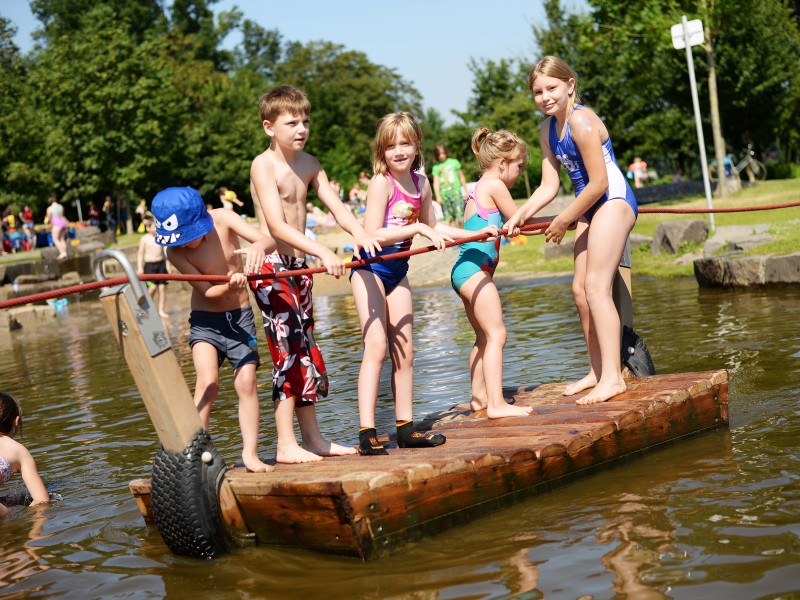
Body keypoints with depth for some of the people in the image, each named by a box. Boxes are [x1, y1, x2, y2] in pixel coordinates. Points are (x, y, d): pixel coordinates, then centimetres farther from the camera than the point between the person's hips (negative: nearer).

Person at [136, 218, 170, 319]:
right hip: (150, 265, -3)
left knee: (162, 287, 1)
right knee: (153, 287, -13)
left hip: (161, 264, 4)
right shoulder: (144, 239, -2)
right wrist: (139, 267, -5)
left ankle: (161, 310, 8)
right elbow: (140, 254, 0)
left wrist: (167, 265, 11)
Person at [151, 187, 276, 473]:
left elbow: (269, 240, -21)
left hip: (240, 316, 2)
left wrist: (258, 247, -45)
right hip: (205, 320, -2)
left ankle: (250, 453, 3)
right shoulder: (175, 252, -16)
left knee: (246, 382, -7)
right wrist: (230, 287, -41)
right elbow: (207, 290, -19)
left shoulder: (223, 218, -13)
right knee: (208, 383, -20)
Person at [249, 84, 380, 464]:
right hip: (273, 266, -8)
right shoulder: (263, 165, -13)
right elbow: (277, 226, -23)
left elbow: (335, 205, -1)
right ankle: (286, 445, -2)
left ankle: (312, 438, 20)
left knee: (307, 352, 12)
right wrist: (323, 252, -33)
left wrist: (358, 232, -22)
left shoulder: (308, 164, 9)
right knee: (289, 351, -8)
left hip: (300, 266, 8)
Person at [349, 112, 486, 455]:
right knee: (376, 346, -15)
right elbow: (373, 234, -24)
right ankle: (367, 433, -17)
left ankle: (405, 428, 17)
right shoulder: (381, 182, -16)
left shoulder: (421, 184, 5)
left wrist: (477, 234, 21)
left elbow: (433, 228, 21)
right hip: (370, 268, -7)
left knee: (404, 350, 9)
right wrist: (418, 228, -25)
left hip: (397, 271, 7)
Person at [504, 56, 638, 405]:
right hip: (590, 208, 10)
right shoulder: (548, 130, 9)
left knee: (595, 287, -16)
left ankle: (612, 377, -15)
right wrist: (519, 216, -8)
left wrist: (563, 221, -11)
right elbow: (548, 187, 7)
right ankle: (598, 370, 22)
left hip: (613, 201, -10)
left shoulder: (581, 120, -18)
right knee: (580, 289, 11)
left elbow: (599, 182, -19)